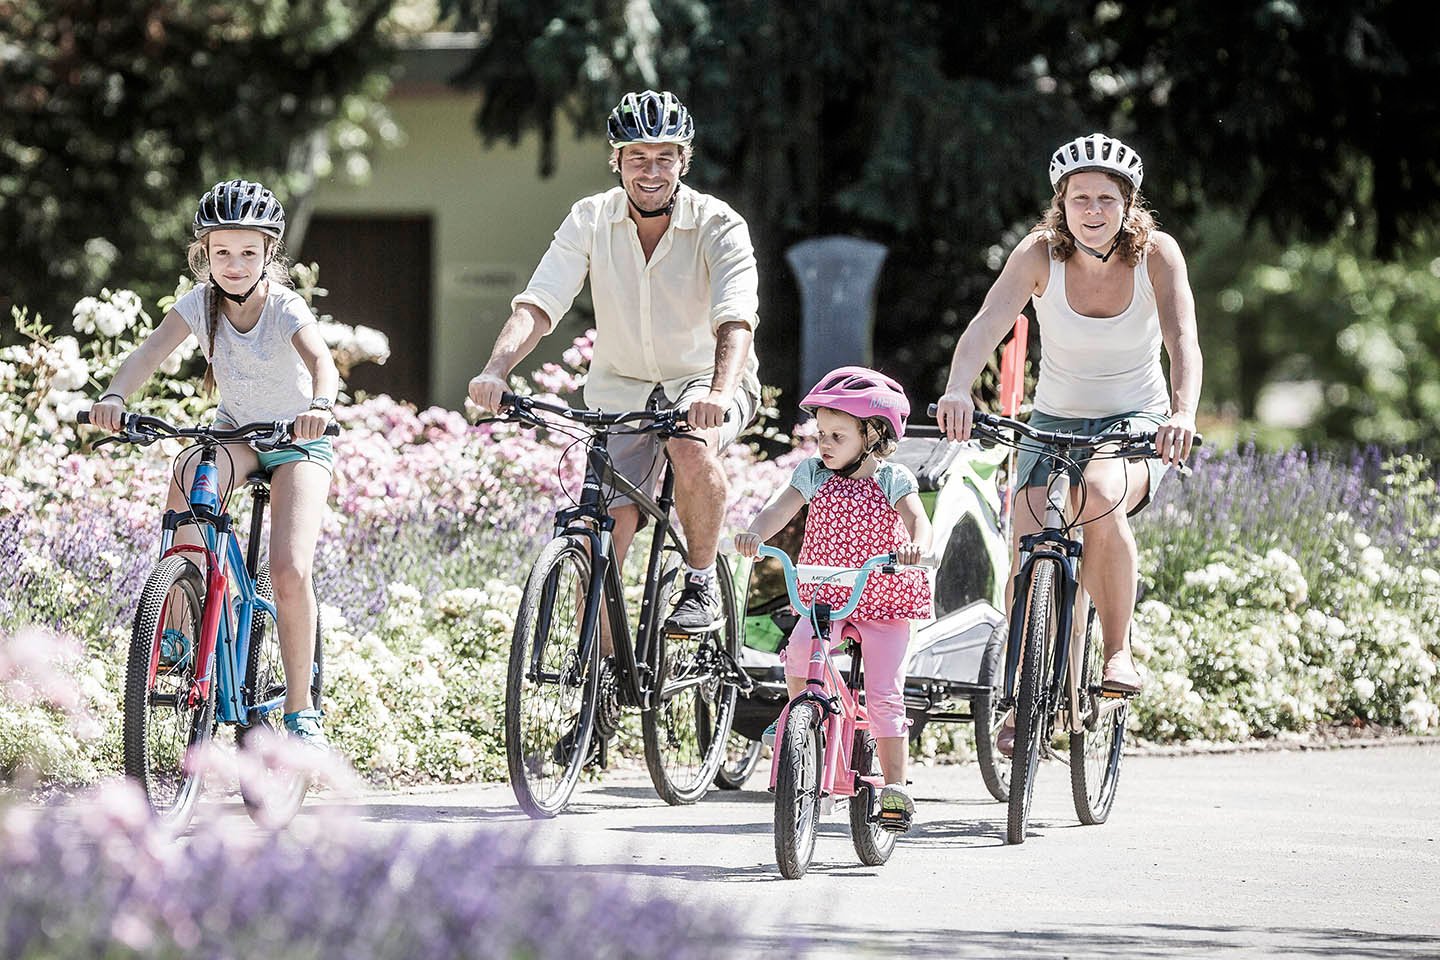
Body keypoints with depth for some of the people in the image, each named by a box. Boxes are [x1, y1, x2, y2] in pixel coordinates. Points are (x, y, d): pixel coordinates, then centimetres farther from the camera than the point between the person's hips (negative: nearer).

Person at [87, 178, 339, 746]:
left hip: (297, 442, -3)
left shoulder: (285, 308, -22)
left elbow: (321, 361, -40)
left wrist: (320, 406, -63)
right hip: (234, 431, 3)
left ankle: (300, 708, -5)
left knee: (290, 571, -19)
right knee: (185, 477, -34)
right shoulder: (200, 304, -13)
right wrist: (114, 395, -48)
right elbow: (152, 350, -28)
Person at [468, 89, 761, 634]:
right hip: (622, 389, 3)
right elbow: (538, 304, -18)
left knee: (693, 448, -36)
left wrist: (719, 393, -51)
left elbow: (735, 320, -31)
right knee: (604, 536, -10)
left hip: (704, 381, -2)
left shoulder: (719, 227, -16)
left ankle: (702, 583, -13)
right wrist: (496, 371, -37)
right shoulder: (591, 221, -9)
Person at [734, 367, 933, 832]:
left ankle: (894, 784, -3)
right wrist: (755, 533, -32)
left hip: (883, 599, -2)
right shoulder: (814, 474, 3)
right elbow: (780, 508, -10)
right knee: (799, 653, -27)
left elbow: (917, 520, -20)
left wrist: (914, 547, -44)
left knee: (883, 694, -9)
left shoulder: (891, 479, -6)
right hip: (825, 596, 2)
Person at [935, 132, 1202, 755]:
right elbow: (988, 324, -28)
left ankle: (1118, 651, -20)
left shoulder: (1157, 254, -15)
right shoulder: (1040, 254, -13)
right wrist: (957, 391, -48)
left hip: (1136, 425, -2)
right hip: (1055, 423, 2)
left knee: (1100, 496, -35)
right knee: (1028, 557, -18)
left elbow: (1183, 341, -27)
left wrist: (1183, 413, -47)